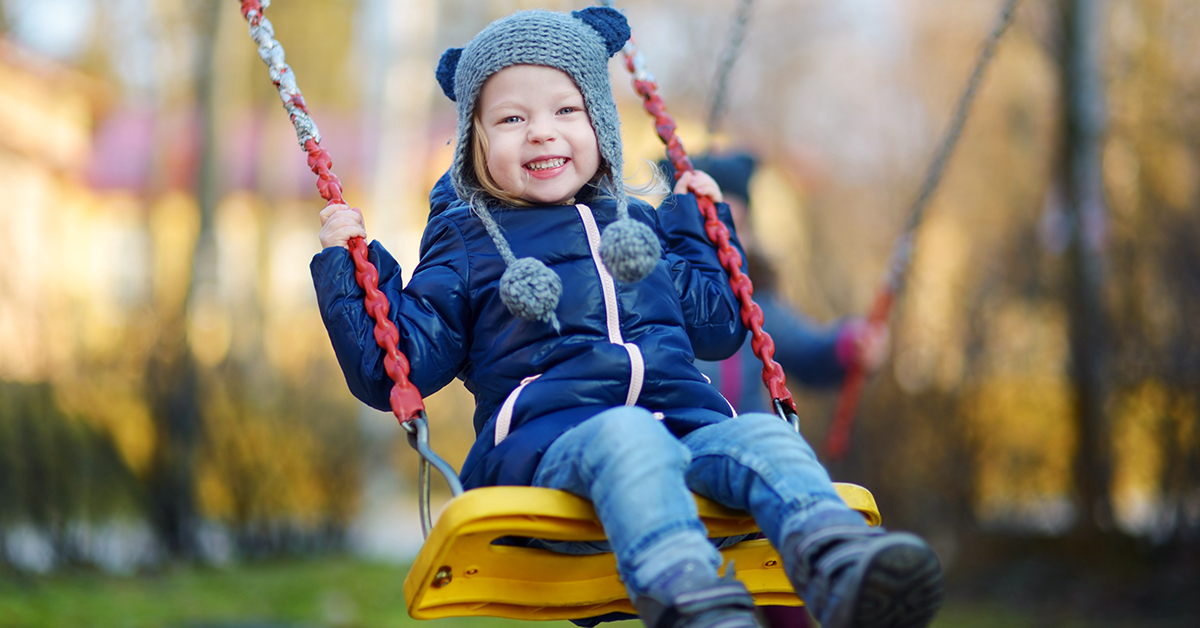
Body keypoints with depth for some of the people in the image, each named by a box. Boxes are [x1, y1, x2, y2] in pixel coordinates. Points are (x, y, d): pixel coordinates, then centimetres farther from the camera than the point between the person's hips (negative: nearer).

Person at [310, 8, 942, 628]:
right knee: (624, 437, -39)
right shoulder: (466, 243, 18)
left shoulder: (639, 226, 30)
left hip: (684, 421, 4)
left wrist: (698, 222, 39)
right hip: (545, 435, -4)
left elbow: (716, 326, 41)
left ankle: (841, 569, -59)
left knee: (757, 434, -29)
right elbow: (393, 367, 12)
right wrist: (346, 265, 7)